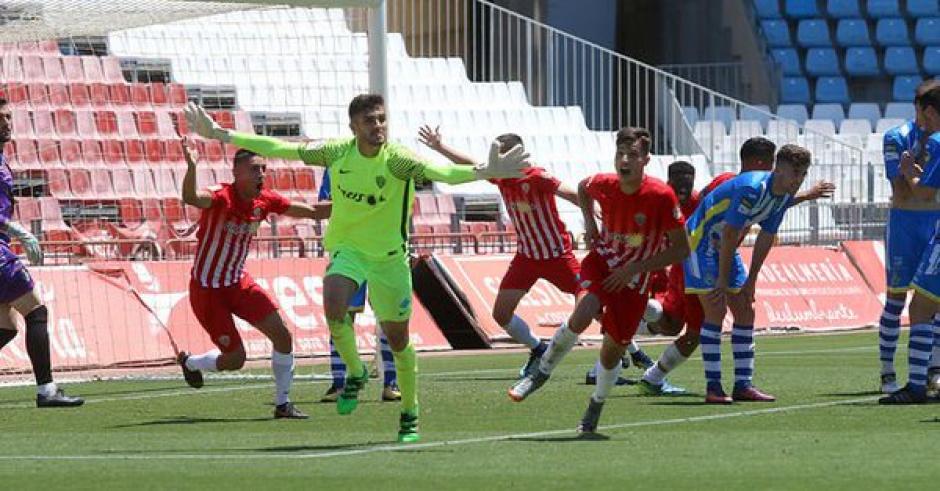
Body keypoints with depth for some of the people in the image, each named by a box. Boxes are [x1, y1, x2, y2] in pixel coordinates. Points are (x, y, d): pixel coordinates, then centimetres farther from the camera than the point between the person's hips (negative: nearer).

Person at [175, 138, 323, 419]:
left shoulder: (265, 201, -4)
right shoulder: (221, 197, -24)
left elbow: (310, 212, 7)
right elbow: (191, 198, -47)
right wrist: (191, 167, -66)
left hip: (238, 282, 6)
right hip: (207, 289, -6)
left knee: (282, 335, -7)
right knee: (235, 359, -4)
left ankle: (283, 404, 9)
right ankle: (189, 363, 29)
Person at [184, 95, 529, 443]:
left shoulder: (397, 159, -20)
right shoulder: (337, 153, -10)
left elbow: (441, 173, -36)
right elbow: (279, 149, -5)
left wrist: (483, 172, -55)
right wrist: (221, 135, -6)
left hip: (390, 256, -1)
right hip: (347, 248, 1)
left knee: (397, 338, 4)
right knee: (333, 306, -27)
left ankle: (410, 416, 23)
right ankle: (355, 373, 0)